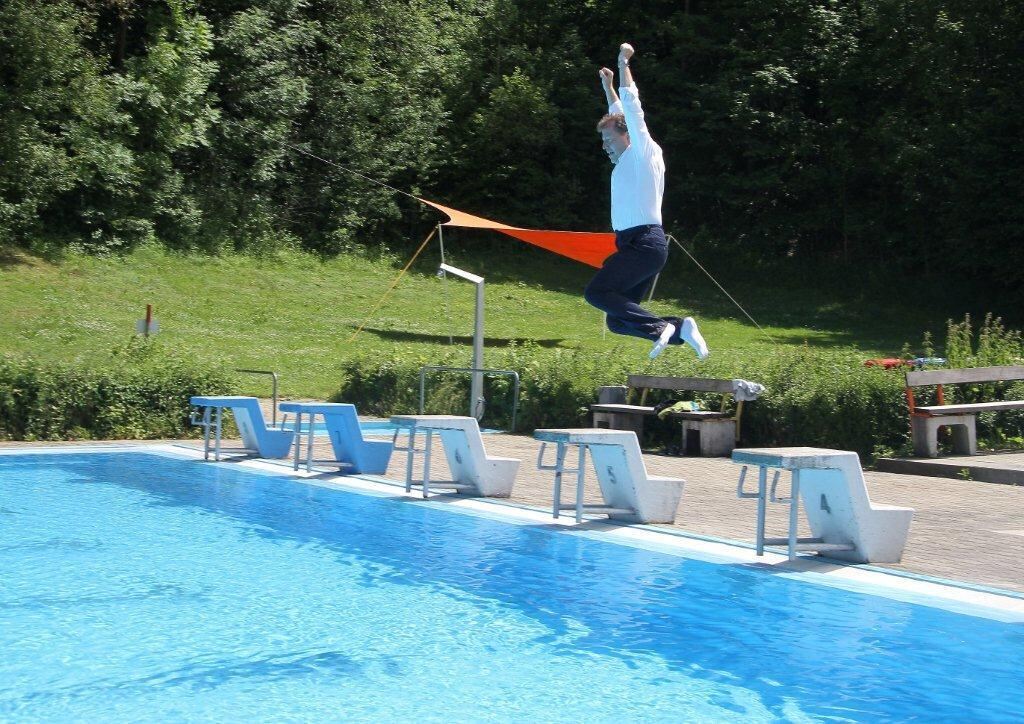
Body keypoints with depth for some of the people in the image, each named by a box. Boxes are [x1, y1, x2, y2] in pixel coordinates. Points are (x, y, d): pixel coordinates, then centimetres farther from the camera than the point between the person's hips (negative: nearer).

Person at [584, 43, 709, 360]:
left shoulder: (643, 152, -1)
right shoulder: (627, 159, 22)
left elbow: (631, 107, -8)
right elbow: (619, 114, 38)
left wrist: (623, 65, -4)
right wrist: (608, 85, 43)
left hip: (644, 243, -10)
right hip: (636, 243, 10)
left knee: (596, 292, -24)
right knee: (617, 320, 0)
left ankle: (659, 327, -28)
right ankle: (679, 330, -4)